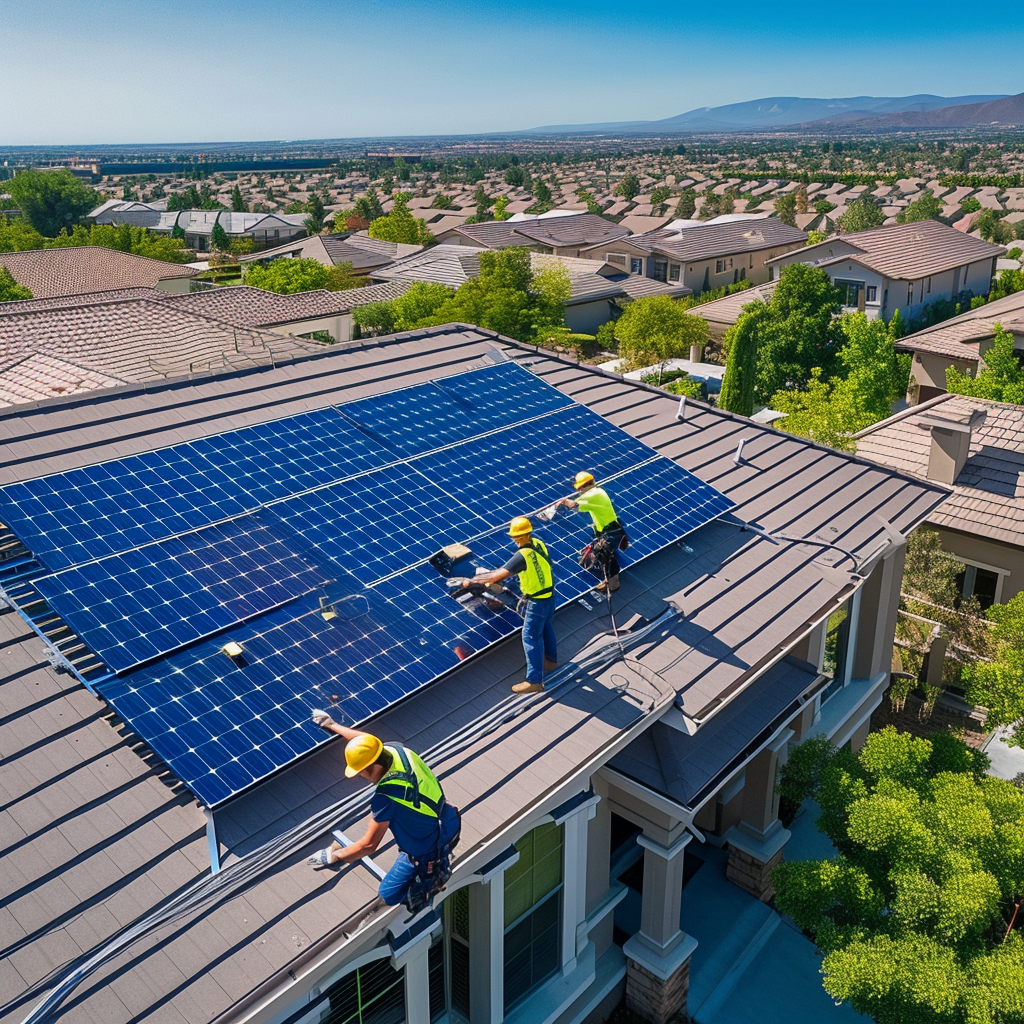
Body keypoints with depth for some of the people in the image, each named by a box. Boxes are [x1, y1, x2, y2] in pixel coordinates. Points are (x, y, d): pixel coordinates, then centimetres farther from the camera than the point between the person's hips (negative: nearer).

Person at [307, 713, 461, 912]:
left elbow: (369, 845, -22)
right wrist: (332, 725, 21)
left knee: (388, 895, 13)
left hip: (426, 851, -7)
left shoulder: (386, 797, -33)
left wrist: (333, 858, -8)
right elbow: (367, 740, 10)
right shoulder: (395, 749, -13)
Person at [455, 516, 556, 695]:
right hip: (549, 594, 9)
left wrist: (473, 580, -22)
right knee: (546, 628, 28)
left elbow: (499, 575, -31)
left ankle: (534, 681, 3)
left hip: (537, 601, -9)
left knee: (531, 638, -2)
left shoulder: (523, 555, -28)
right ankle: (551, 660, 48)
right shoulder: (538, 543, -3)